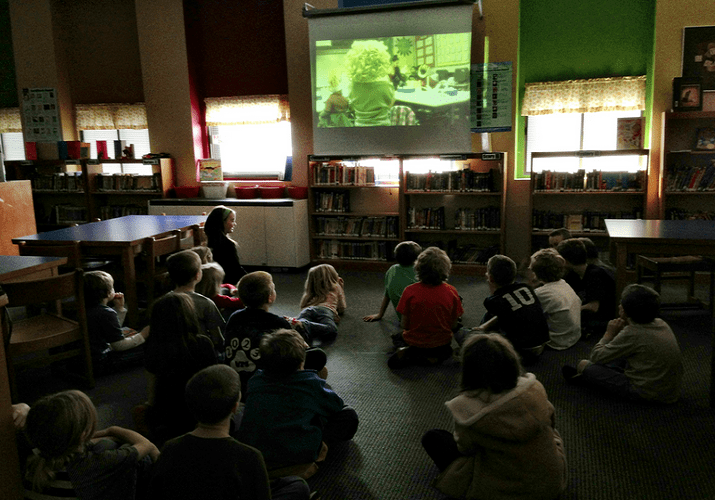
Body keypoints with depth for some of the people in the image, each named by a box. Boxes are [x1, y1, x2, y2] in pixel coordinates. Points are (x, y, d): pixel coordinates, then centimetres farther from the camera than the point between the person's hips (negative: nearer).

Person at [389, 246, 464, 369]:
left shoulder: (410, 291, -21)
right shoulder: (451, 292, -17)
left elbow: (404, 325, -13)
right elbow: (454, 325, -8)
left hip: (415, 341, 0)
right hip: (441, 343, 0)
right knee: (447, 351, 36)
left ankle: (407, 352, 1)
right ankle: (433, 357, 1)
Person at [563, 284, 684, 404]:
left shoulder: (632, 333, -22)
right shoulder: (661, 324, 1)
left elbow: (596, 357, -14)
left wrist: (609, 334, -4)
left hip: (647, 394, -8)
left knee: (590, 369, 3)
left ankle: (583, 372, 37)